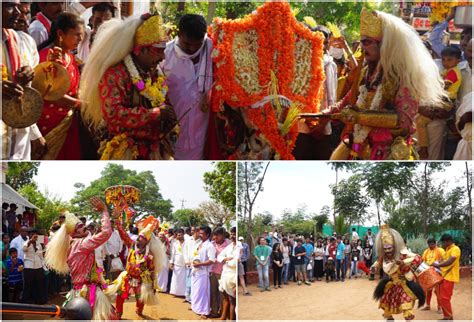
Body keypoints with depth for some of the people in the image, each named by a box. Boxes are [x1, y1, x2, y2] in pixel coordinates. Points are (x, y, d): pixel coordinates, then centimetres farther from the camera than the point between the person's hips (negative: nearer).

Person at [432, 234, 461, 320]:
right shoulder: (447, 250, 16)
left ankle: (449, 317, -3)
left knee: (444, 298, -10)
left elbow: (449, 262, -24)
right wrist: (437, 263, 8)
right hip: (443, 276, 10)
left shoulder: (455, 249, -14)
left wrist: (438, 265, -17)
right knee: (442, 298, 11)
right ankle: (446, 316, 19)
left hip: (449, 277, -10)